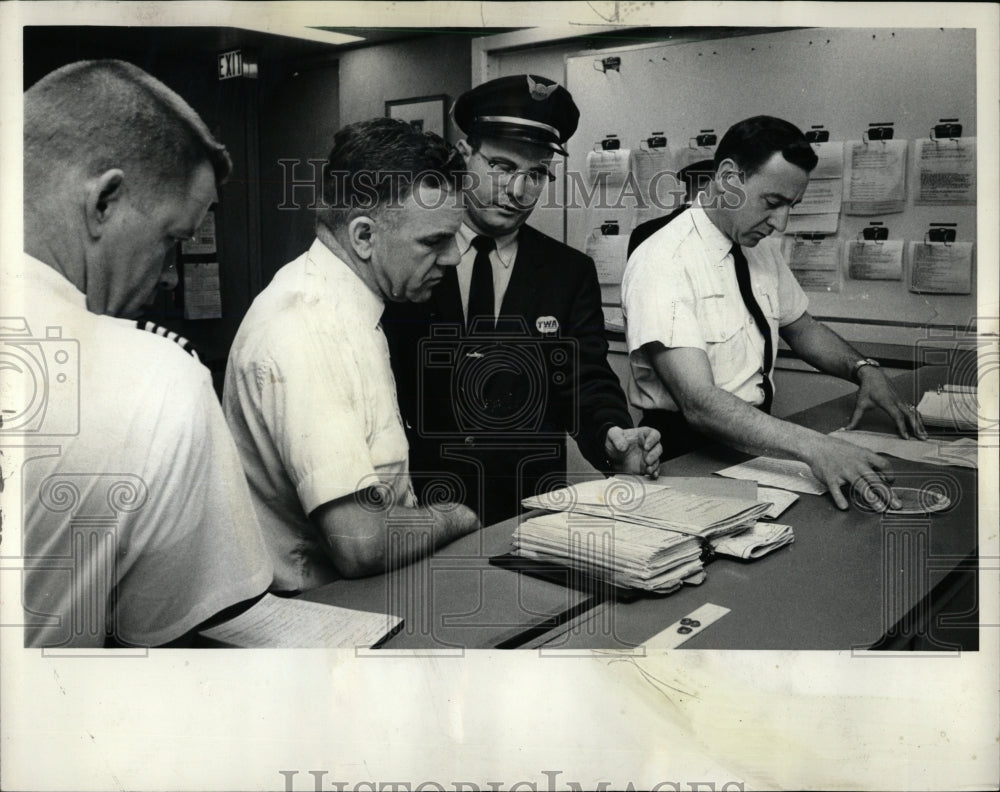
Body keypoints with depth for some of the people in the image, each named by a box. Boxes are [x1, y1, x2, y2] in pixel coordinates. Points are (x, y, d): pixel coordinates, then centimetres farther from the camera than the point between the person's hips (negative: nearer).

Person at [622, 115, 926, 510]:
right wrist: (812, 447, -40)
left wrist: (865, 369, 3)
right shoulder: (662, 262, -19)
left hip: (760, 433, 8)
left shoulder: (763, 247, 7)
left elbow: (801, 328, 23)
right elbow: (699, 403, -29)